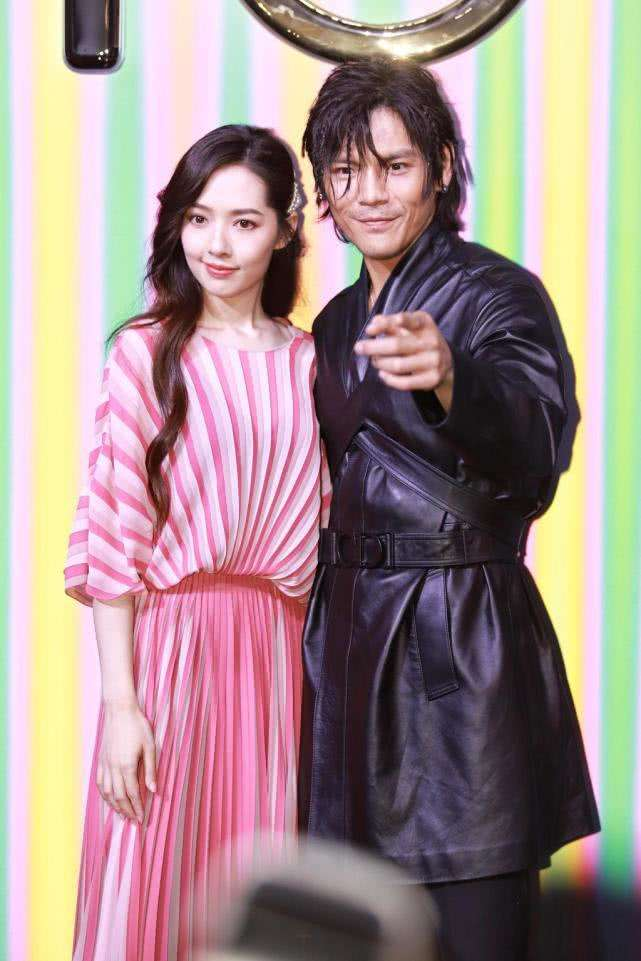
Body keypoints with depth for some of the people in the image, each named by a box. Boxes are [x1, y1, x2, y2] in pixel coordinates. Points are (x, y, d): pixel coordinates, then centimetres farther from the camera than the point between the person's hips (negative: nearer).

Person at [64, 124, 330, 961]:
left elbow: (324, 530, 11)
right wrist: (119, 701, -11)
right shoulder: (146, 353, -2)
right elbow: (114, 533, -6)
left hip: (280, 655, 3)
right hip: (169, 646, -3)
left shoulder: (309, 363, 9)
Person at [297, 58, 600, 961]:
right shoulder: (336, 325, 14)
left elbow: (536, 452, -26)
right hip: (351, 638, 6)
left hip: (462, 644, -6)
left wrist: (449, 380, -47)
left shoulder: (500, 295, -7)